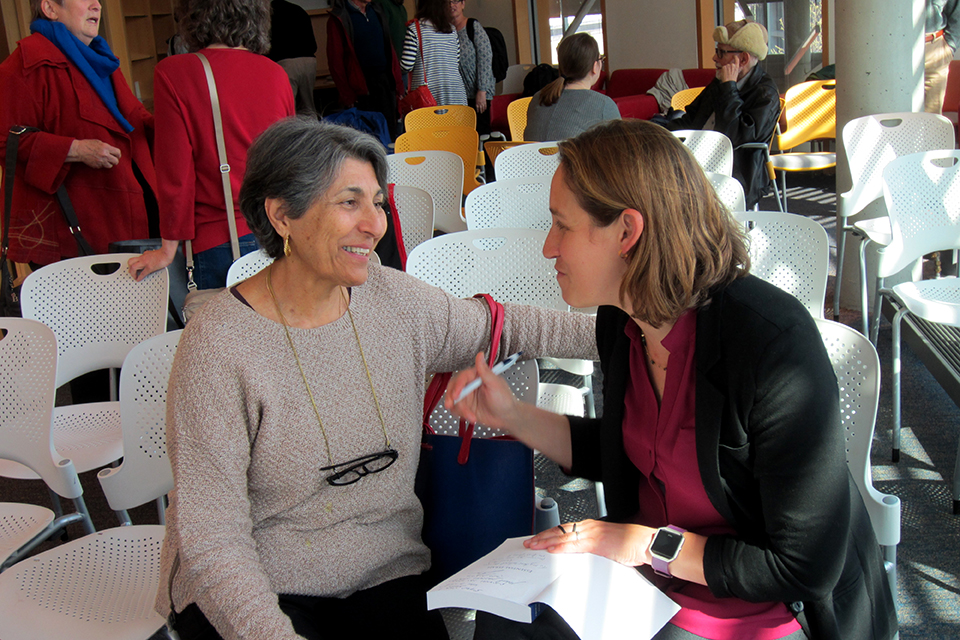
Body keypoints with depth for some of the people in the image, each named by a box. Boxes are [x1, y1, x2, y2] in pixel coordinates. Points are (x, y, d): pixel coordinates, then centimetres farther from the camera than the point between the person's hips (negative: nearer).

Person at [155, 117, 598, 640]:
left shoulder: (398, 302, 0)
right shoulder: (219, 345, -15)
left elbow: (501, 326, 15)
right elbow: (212, 538, -16)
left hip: (384, 577, 4)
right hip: (249, 592, -3)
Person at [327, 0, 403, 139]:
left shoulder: (376, 11, 14)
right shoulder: (339, 19, -5)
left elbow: (390, 48, 17)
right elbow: (335, 61, -8)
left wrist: (398, 84, 9)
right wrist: (347, 96, -12)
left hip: (386, 81, 6)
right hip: (361, 89, -6)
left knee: (390, 132, 7)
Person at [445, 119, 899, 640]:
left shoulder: (773, 342, -28)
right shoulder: (620, 323, -5)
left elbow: (806, 569, -23)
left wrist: (650, 544, -19)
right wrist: (512, 416, 2)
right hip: (654, 577, 7)